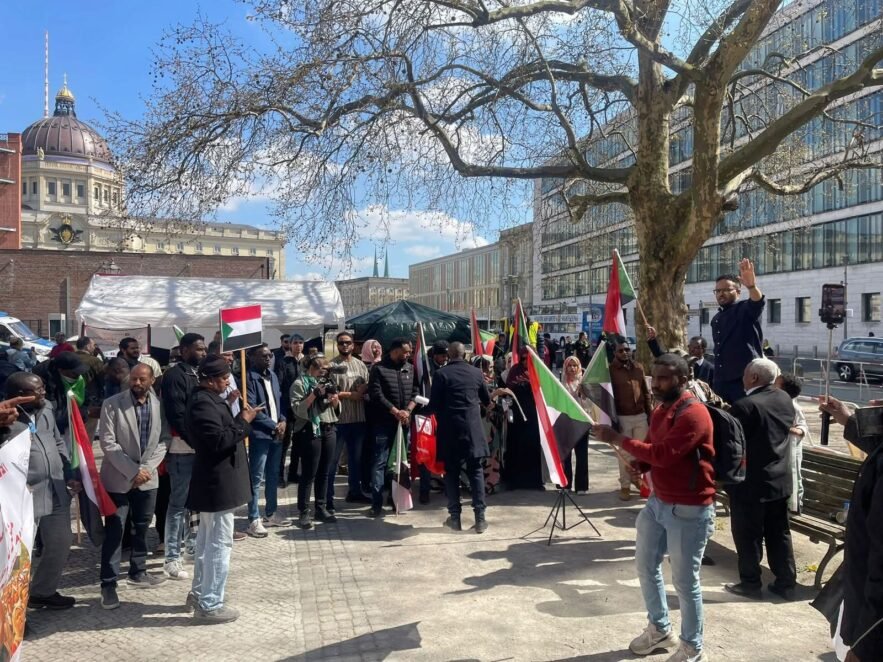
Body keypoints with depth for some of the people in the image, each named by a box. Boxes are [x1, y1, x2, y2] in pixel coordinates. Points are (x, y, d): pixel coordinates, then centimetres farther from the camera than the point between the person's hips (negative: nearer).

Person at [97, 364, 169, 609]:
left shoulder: (159, 405, 0)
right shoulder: (112, 404, -9)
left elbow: (163, 440, 1)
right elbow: (108, 443, -13)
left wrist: (146, 468, -12)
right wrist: (132, 471, -17)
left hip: (147, 477, 4)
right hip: (118, 478, -3)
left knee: (142, 528, 15)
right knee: (114, 532, -1)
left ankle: (138, 572, 30)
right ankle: (108, 584, 7)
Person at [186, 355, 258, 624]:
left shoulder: (207, 400, 12)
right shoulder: (204, 404, -21)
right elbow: (219, 441, -27)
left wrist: (239, 419, 3)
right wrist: (244, 422, -18)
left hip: (213, 481, 11)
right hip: (217, 483, -11)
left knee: (207, 540, 20)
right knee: (219, 543, -4)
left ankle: (199, 593, 32)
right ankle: (209, 605, 4)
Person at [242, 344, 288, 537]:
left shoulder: (273, 376, 13)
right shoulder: (249, 378, -11)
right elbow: (252, 409, -16)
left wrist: (282, 421, -1)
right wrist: (273, 426, -13)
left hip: (276, 433, 8)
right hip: (259, 434, -8)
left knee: (273, 475, 15)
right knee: (257, 478, -2)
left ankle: (271, 514, 27)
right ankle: (254, 520, 4)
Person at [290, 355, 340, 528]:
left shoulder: (326, 382, 18)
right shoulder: (300, 383, -3)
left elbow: (337, 409, 19)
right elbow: (297, 409, -15)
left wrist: (335, 400, -2)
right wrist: (314, 394, -19)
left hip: (329, 430, 6)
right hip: (310, 431, -6)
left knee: (324, 472, 10)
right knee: (309, 473, -4)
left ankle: (321, 508, 18)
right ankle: (303, 512, 2)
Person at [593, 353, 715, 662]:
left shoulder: (693, 414, -21)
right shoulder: (660, 410, 10)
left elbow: (663, 453, -28)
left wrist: (618, 439, -24)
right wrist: (639, 464, -4)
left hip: (688, 509, -9)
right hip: (657, 501, 9)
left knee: (685, 581, 3)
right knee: (646, 566, 18)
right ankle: (659, 629, 38)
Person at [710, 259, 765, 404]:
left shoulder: (745, 310, -3)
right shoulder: (716, 320, 18)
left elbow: (758, 302, -28)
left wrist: (752, 286, -50)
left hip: (745, 379, -7)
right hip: (721, 381, 7)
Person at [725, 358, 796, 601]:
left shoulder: (745, 406, -22)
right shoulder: (785, 399, 3)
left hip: (750, 483, -7)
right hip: (779, 479, 7)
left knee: (748, 536, 6)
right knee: (779, 533, 15)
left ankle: (750, 583, 17)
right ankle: (786, 583, 22)